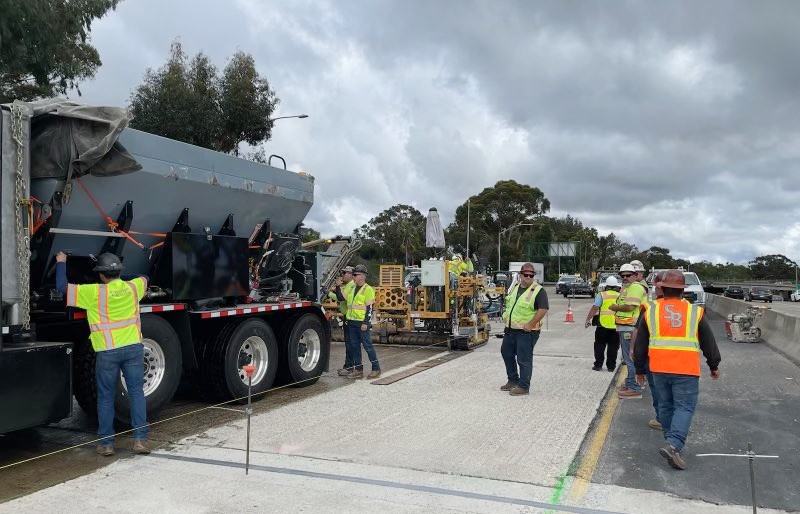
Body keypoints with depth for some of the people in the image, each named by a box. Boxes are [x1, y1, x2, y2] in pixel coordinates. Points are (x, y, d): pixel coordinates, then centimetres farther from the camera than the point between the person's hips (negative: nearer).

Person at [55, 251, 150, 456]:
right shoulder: (132, 288, 5)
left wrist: (61, 263, 15)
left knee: (106, 398, 10)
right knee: (136, 393, 7)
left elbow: (63, 287, 0)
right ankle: (140, 439, 4)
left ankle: (106, 443, 16)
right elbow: (144, 279, 28)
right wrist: (123, 279, 45)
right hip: (133, 347, 2)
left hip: (107, 352, -2)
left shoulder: (94, 293, -7)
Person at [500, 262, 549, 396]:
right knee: (506, 352, 17)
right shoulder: (515, 286, 9)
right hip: (510, 329, 8)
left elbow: (543, 310, -22)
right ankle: (513, 380, 32)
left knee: (524, 359, -3)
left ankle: (523, 386, 8)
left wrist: (530, 325, -22)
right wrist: (506, 317, 12)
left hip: (526, 331, -8)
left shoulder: (538, 291, -14)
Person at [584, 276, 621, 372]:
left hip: (603, 324, -2)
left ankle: (598, 365, 8)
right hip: (617, 325, 2)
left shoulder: (601, 295, -3)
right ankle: (611, 366, 11)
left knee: (599, 346, 8)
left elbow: (594, 308, -10)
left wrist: (588, 319, -6)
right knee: (613, 347, 9)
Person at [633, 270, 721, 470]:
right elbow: (709, 342, 10)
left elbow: (640, 344, 8)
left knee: (666, 405, 16)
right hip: (686, 370, -2)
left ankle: (672, 441, 27)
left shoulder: (651, 311, 4)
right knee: (684, 407, 0)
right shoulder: (695, 311, 1)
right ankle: (674, 445, -15)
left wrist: (640, 370, 18)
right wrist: (714, 366, 25)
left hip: (659, 369, 2)